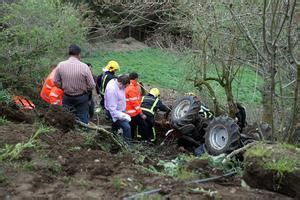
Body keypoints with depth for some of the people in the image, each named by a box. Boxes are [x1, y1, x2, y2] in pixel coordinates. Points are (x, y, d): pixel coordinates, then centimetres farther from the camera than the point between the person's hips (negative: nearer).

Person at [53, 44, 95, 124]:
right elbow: (92, 85, -14)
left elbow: (56, 82, 1)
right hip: (81, 98, -3)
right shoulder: (84, 67, -20)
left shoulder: (61, 65, -11)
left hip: (67, 98, 3)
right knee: (82, 119, 11)